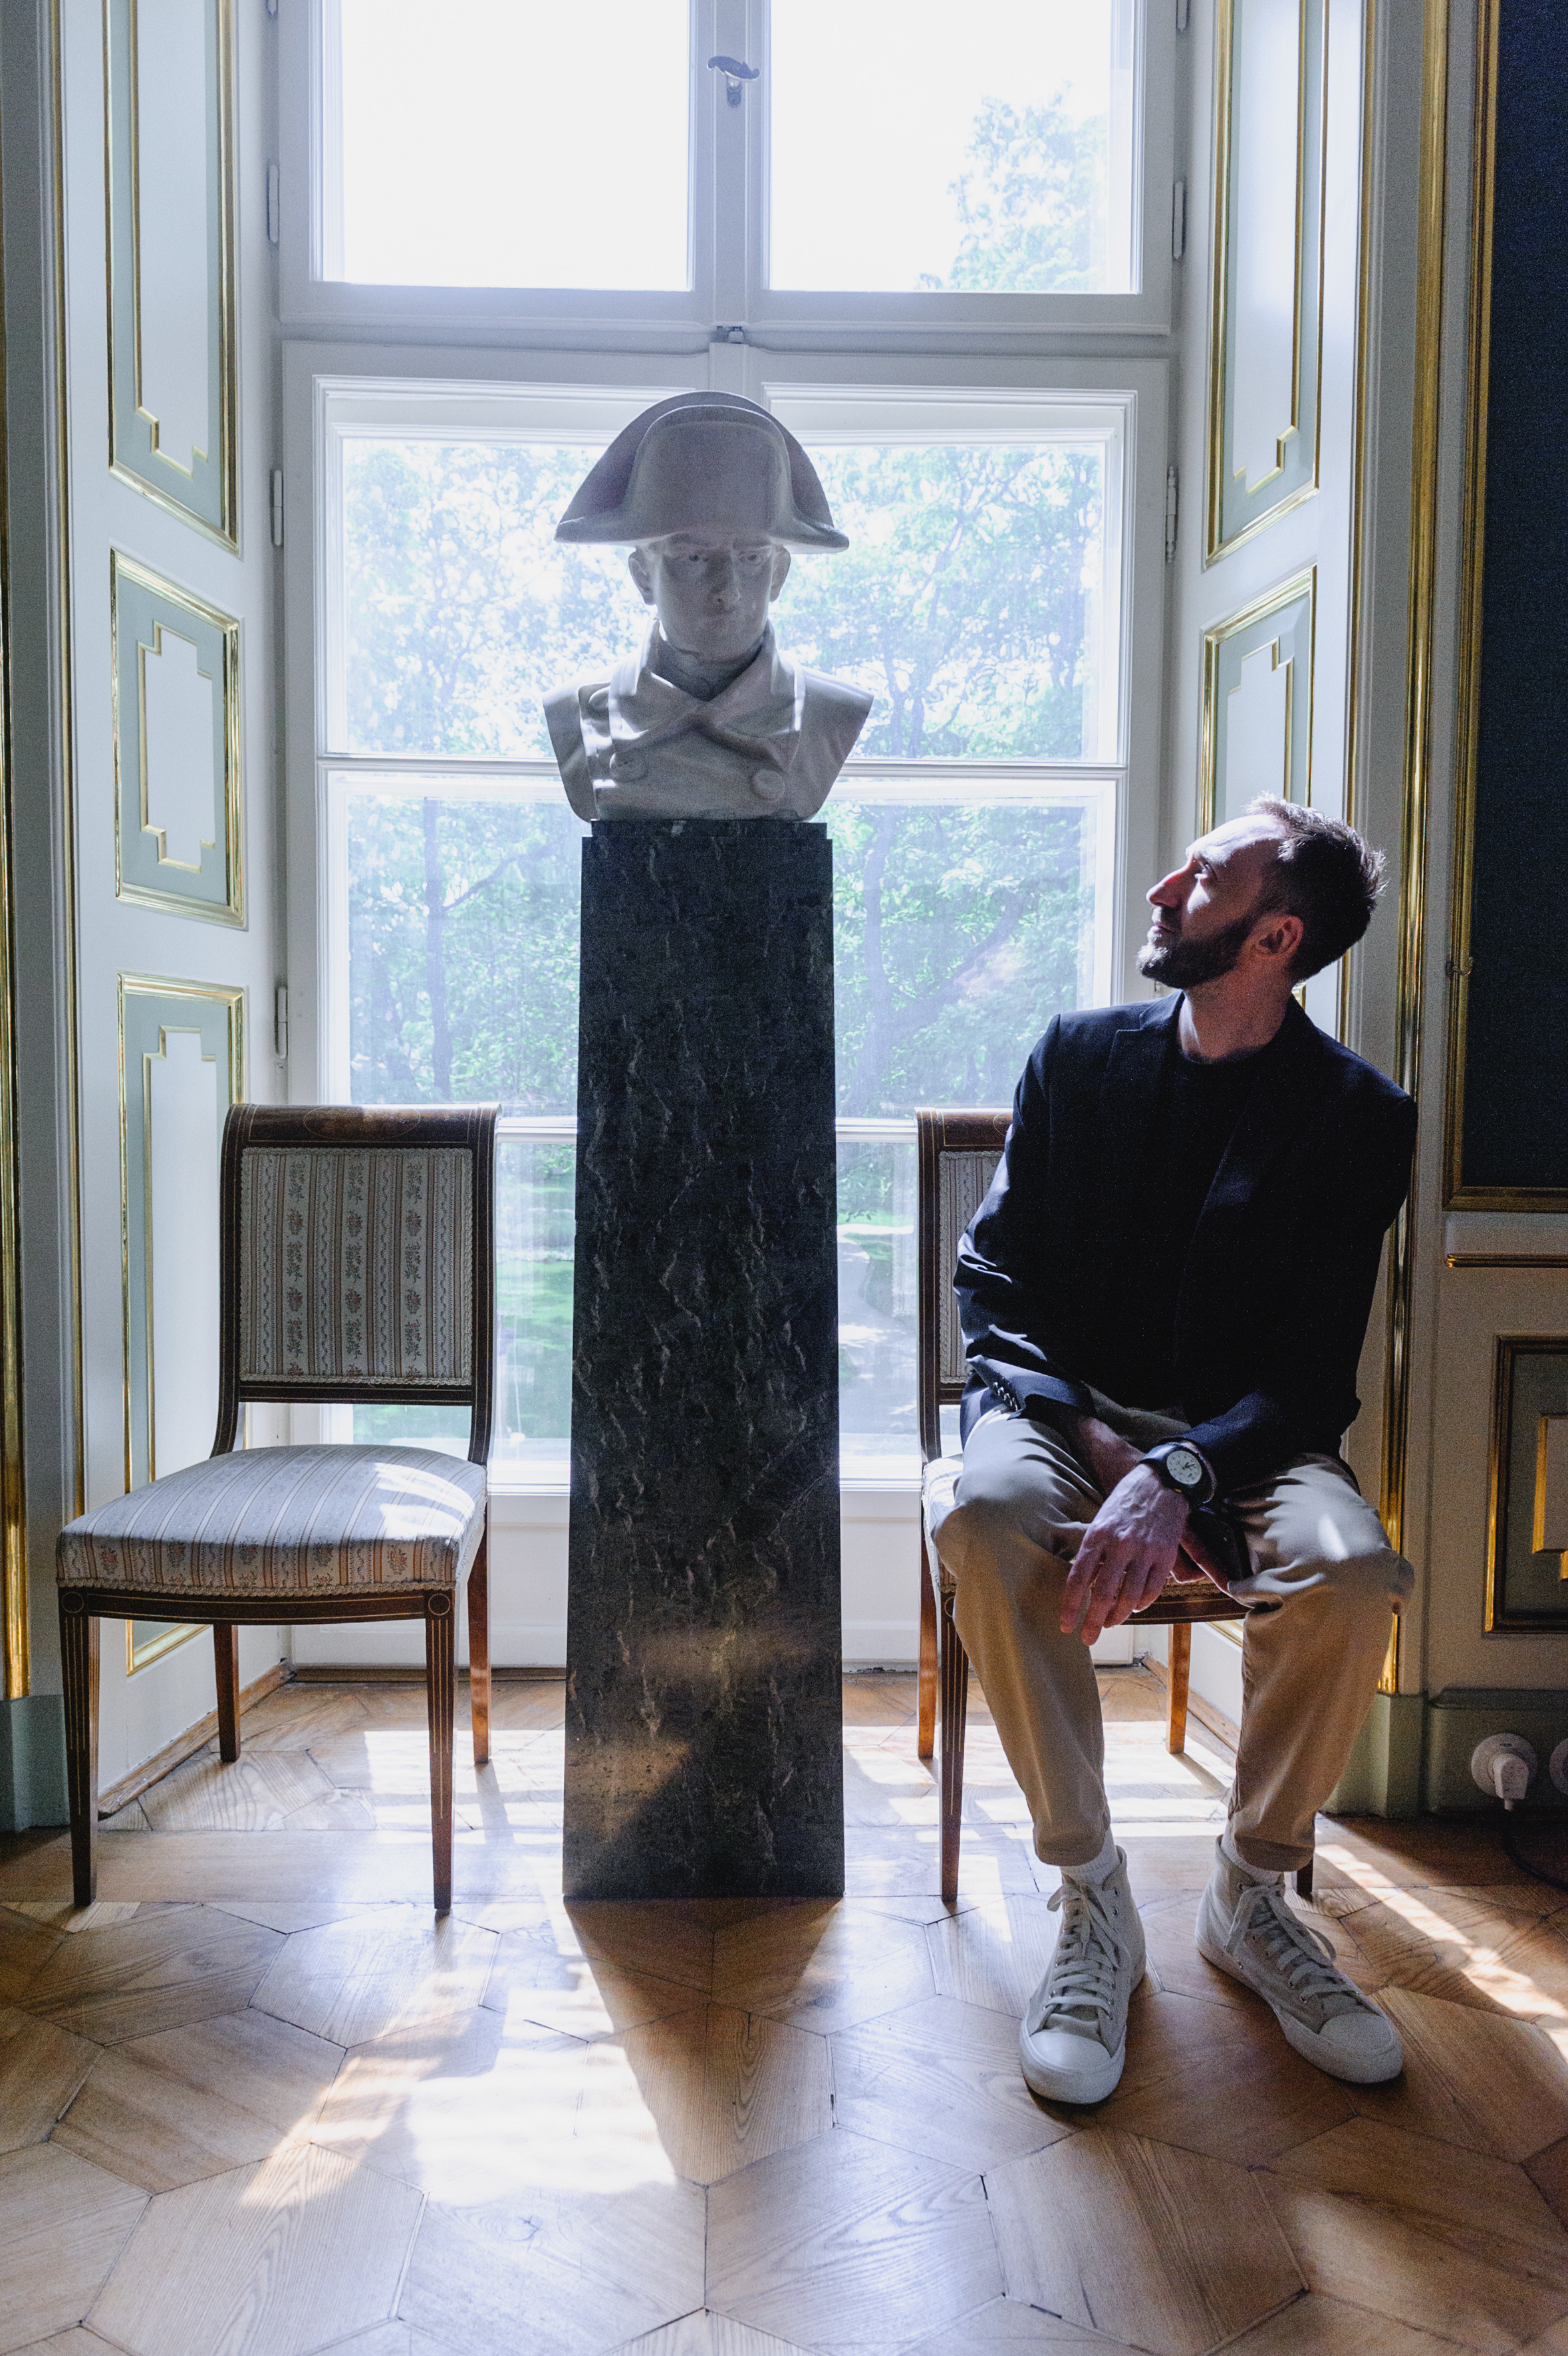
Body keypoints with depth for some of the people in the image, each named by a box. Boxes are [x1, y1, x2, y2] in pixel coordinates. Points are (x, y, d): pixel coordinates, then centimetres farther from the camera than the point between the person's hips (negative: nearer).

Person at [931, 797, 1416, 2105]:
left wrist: (1178, 1474, -28)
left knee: (1351, 1571, -32)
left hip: (1244, 1435, -1)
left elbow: (1313, 1372, -8)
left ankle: (1253, 1890, -4)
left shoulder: (1357, 1114, -2)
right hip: (1065, 1405, 1)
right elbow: (993, 1275, 3)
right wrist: (1092, 1440, -14)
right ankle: (1093, 1899, -14)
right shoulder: (1081, 1055, 5)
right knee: (985, 1520, -33)